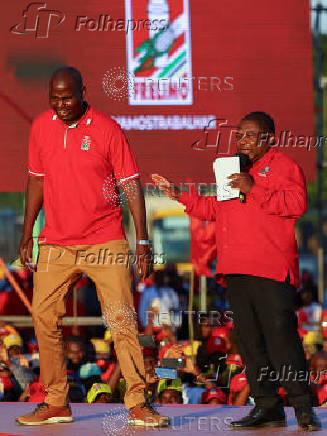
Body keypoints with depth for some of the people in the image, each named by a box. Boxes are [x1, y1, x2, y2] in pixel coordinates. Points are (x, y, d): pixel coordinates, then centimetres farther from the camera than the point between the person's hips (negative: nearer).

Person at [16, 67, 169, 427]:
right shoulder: (41, 127, 6)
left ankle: (137, 404, -4)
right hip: (55, 245, 4)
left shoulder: (107, 129, -6)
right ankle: (56, 404, 9)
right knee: (44, 318, -1)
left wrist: (143, 241, -8)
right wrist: (27, 234, 13)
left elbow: (131, 186, -4)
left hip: (105, 242, -4)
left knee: (122, 321, -8)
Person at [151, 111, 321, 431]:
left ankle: (303, 406, -7)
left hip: (271, 271, -8)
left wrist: (254, 190, -17)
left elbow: (296, 204, -15)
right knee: (249, 340, 5)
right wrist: (179, 196, 24)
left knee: (280, 335, -13)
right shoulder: (233, 169, 25)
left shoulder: (282, 166, 0)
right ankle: (267, 406, 9)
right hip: (237, 271, 8)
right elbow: (214, 209, 32)